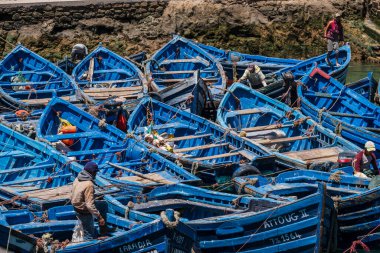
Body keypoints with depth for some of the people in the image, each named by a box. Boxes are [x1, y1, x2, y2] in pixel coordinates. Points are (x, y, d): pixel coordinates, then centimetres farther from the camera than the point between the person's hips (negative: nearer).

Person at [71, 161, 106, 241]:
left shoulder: (77, 179, -3)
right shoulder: (89, 185, -29)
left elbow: (73, 195, 9)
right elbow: (90, 205, -31)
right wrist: (99, 217, -28)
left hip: (76, 208, 9)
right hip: (84, 212, -9)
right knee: (89, 235, 6)